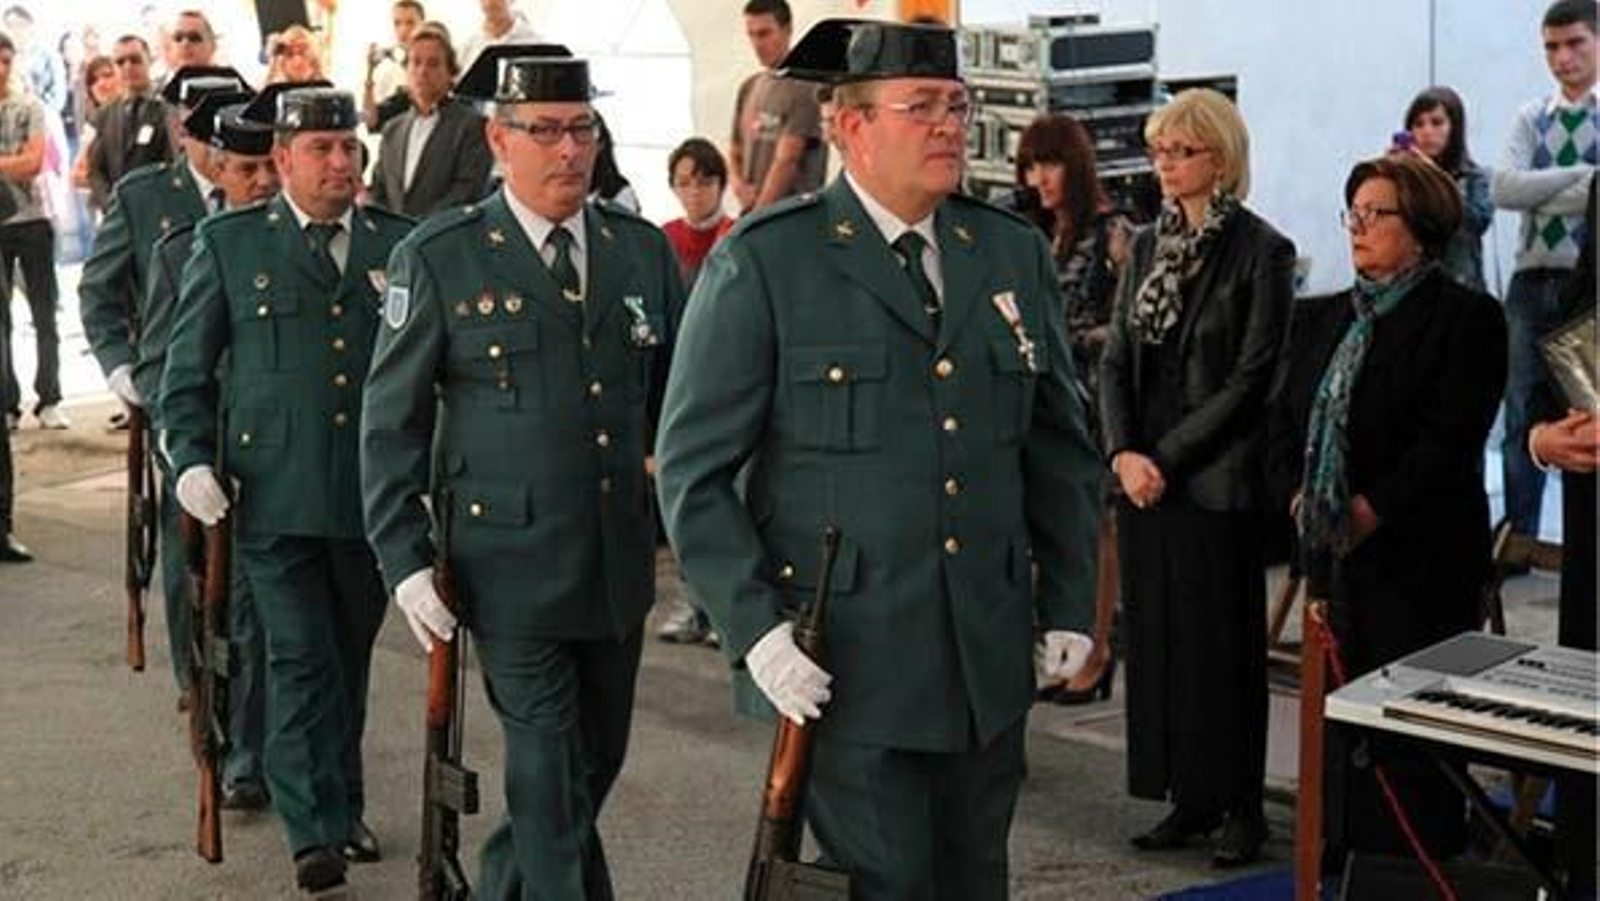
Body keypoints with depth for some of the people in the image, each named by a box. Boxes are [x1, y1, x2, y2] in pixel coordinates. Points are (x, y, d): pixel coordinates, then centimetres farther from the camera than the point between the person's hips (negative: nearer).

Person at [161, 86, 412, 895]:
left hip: (374, 495, 3)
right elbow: (186, 372, 6)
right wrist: (191, 461, -7)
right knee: (300, 660, -5)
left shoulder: (400, 244, 7)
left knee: (349, 658, 13)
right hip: (274, 496, -2)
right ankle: (314, 832, -1)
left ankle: (343, 807, 27)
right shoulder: (228, 244, 2)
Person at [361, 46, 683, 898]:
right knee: (552, 786, -2)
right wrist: (404, 562, -8)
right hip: (511, 568, -5)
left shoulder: (643, 250, 5)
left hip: (620, 565, 5)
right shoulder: (439, 258, -6)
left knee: (597, 764, 17)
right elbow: (391, 420, -3)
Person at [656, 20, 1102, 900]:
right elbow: (693, 468, -8)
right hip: (842, 668, -5)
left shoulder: (1014, 253, 8)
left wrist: (1067, 605, 11)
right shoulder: (762, 263, -7)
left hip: (987, 664, 5)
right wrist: (753, 628, -15)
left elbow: (1060, 449, 15)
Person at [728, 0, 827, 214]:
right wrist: (738, 184, 0)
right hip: (751, 212, 7)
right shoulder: (748, 88, 14)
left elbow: (787, 160, -14)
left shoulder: (806, 88, -9)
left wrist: (759, 212, -15)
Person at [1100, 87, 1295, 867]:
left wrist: (1169, 456, -12)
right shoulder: (1149, 246, 11)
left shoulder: (1261, 251, -7)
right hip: (1142, 476, 6)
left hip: (1217, 480, -6)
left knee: (1223, 645, 1)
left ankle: (1240, 807, 12)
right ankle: (1187, 797, 18)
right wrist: (1124, 452, -5)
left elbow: (1252, 376, -11)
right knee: (1156, 638, 8)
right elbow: (1116, 358, 10)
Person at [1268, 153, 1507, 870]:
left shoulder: (1467, 318, -6)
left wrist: (1370, 513, -15)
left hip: (1416, 557, -6)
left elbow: (1450, 440, -13)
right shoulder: (1323, 318, 15)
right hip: (1334, 556, 6)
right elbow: (1284, 421, 14)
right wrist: (1299, 497, -2)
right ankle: (1343, 861, 18)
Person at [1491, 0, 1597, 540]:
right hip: (1532, 283, 3)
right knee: (1522, 420, 6)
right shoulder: (1530, 119, 10)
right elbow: (1504, 189, -5)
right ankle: (1518, 539, 13)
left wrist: (1541, 193, -10)